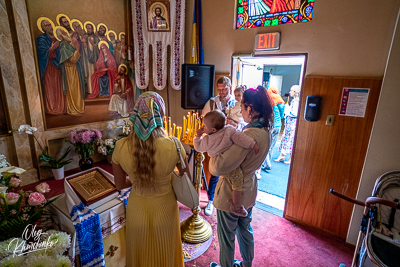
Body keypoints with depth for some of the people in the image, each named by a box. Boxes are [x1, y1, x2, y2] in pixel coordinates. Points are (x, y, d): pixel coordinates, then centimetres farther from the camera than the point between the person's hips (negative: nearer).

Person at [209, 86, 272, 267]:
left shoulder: (249, 135, -33)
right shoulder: (265, 131, -4)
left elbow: (219, 167, -33)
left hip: (231, 194, -9)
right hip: (248, 192, 9)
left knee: (226, 237, 17)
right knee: (245, 230, 29)